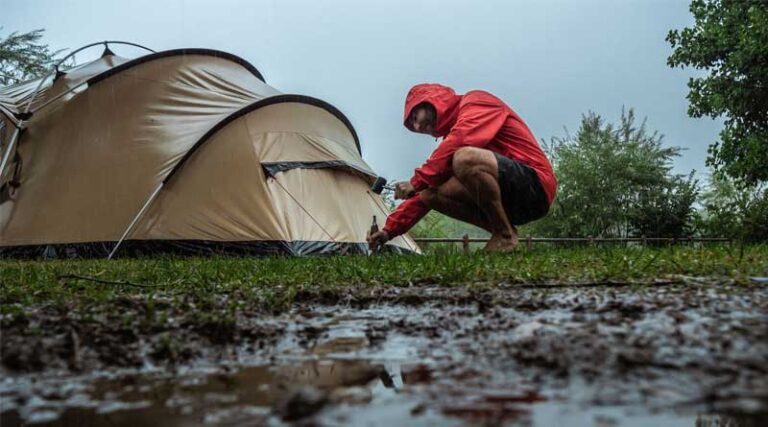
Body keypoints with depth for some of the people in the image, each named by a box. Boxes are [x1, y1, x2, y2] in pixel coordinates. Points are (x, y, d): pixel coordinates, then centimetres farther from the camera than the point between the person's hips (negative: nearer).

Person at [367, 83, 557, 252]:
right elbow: (427, 191, 17)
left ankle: (505, 236, -16)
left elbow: (457, 144, -23)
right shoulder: (453, 133, 20)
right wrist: (390, 229, 11)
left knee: (464, 158, -32)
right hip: (509, 198, 8)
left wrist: (416, 182, -17)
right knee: (431, 193, -4)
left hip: (535, 186, -8)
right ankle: (501, 232, -3)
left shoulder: (475, 102, -3)